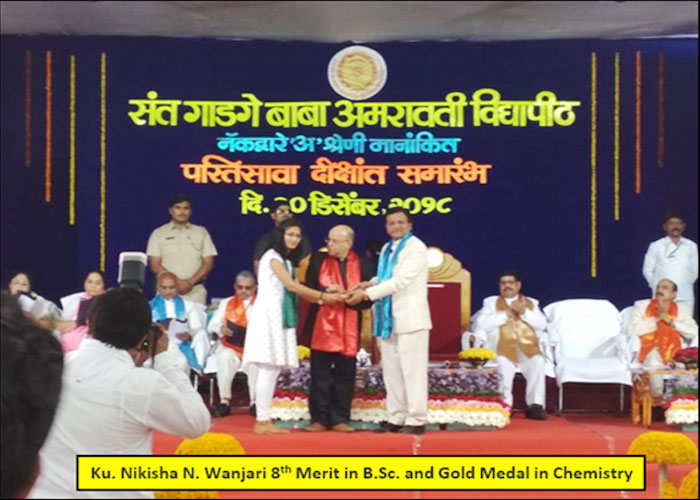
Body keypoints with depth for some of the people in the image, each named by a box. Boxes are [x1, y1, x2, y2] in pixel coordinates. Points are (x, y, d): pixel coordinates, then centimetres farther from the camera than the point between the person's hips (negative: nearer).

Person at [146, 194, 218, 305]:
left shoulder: (201, 232, 13)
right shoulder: (158, 233, 10)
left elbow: (208, 263, 7)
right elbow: (155, 265, 3)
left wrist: (190, 282, -8)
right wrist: (177, 282, -9)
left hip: (195, 292, 1)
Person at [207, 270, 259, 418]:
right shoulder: (226, 303, 16)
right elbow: (211, 325, 6)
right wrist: (221, 328, -18)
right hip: (230, 347, 1)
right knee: (225, 357, -34)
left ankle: (255, 402, -24)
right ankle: (224, 401, -26)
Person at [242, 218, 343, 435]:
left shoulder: (287, 260, 21)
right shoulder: (273, 257, -6)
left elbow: (295, 289, 13)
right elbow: (291, 286, -12)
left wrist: (321, 299, 2)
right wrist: (322, 296, -9)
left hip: (280, 319, 9)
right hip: (269, 317, -9)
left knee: (274, 370, 5)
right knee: (267, 370, -10)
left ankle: (265, 420, 6)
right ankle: (261, 421, -9)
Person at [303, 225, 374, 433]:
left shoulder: (363, 266, 2)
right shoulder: (318, 260, 6)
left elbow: (368, 298, -2)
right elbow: (309, 289, 2)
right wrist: (326, 292, -18)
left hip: (349, 330, 0)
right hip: (321, 327, 0)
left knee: (345, 376, 4)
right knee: (320, 375, 2)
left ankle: (340, 419, 11)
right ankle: (319, 418, 8)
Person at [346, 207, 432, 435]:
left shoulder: (416, 248, -8)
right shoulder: (386, 249, 17)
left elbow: (401, 280, -17)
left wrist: (367, 294, -17)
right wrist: (370, 285, 1)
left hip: (410, 318, -8)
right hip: (388, 318, 8)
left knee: (412, 371, -6)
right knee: (391, 372, 9)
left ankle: (416, 420, -2)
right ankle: (396, 418, 15)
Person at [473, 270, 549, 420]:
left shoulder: (531, 303, 23)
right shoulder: (491, 302, 19)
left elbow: (542, 324, 8)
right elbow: (483, 324, 3)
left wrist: (524, 312, -4)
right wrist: (506, 314, -3)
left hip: (528, 348, 1)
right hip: (502, 348, -1)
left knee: (538, 362, -31)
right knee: (504, 363, -36)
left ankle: (535, 405, -30)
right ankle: (505, 405, -32)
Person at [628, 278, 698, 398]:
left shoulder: (682, 308, 19)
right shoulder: (641, 305, 17)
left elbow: (693, 332, 3)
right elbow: (633, 330, 1)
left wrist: (670, 321, -5)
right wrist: (656, 319, -4)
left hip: (675, 351, 1)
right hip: (650, 350, -1)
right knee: (654, 362, -36)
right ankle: (657, 398, -25)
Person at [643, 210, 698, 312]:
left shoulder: (691, 246, 7)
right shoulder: (655, 246, 4)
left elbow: (694, 270, 13)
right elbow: (647, 270, 8)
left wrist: (685, 284, 8)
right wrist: (657, 287, 8)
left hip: (685, 297, 1)